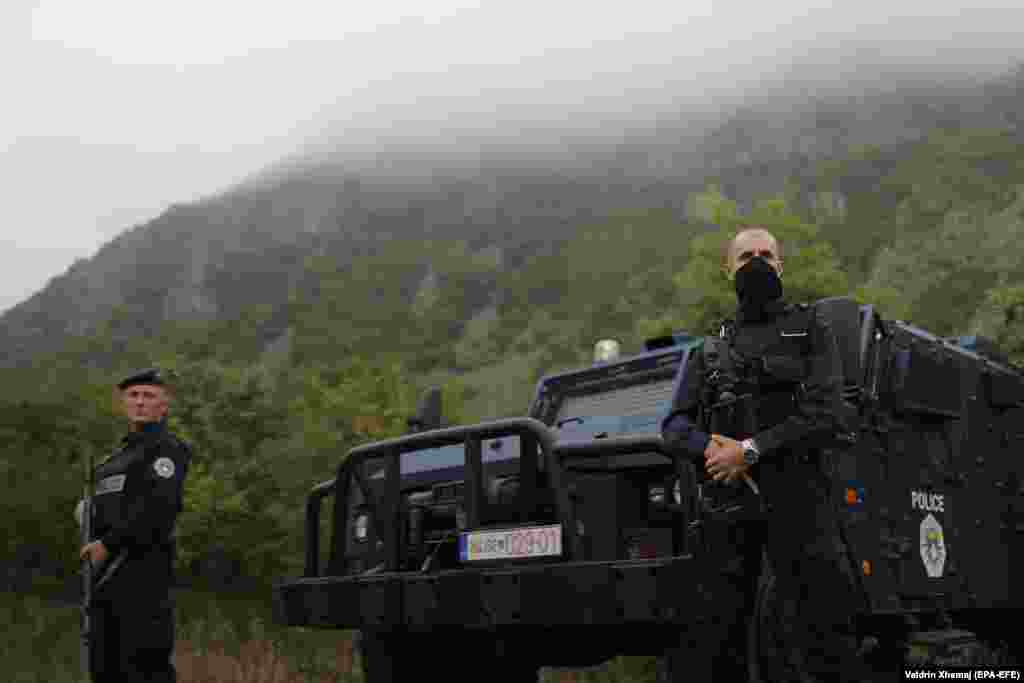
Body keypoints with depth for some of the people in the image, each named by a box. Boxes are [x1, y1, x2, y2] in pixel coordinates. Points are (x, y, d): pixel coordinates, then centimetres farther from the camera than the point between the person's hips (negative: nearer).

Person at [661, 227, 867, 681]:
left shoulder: (811, 332, 11)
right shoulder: (711, 346, 19)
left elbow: (822, 416, -5)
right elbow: (674, 425, 11)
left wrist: (750, 450, -14)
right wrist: (708, 447, -11)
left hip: (794, 494, -3)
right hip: (724, 496, 3)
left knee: (818, 631, -7)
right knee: (719, 632, 4)